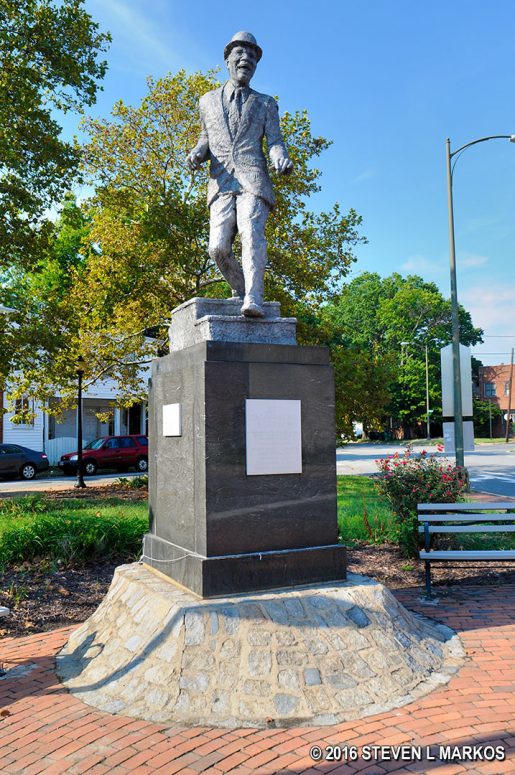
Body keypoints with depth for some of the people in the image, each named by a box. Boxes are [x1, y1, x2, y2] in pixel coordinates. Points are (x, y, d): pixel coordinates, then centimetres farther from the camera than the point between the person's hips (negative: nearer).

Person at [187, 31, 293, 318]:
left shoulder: (265, 103, 20)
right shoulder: (208, 101, 25)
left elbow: (275, 142, 11)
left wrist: (282, 160, -14)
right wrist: (197, 153, 4)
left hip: (253, 179, -2)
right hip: (221, 184, 2)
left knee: (252, 234, -26)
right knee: (218, 247, -14)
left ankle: (253, 300, -36)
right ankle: (242, 290, 9)